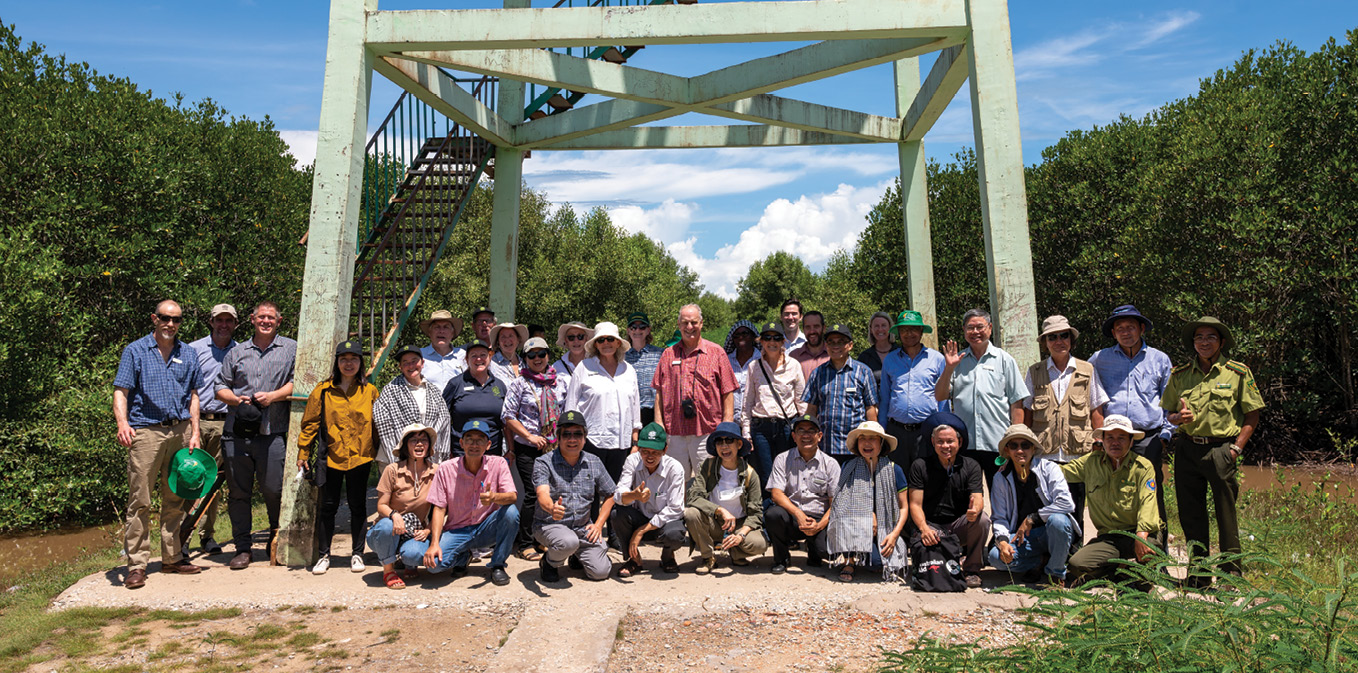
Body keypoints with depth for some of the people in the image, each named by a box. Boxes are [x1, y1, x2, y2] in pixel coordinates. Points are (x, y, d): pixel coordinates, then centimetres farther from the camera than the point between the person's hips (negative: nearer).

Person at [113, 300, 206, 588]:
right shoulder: (135, 351, 3)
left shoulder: (188, 353, 13)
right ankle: (136, 564, 2)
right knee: (139, 500, -5)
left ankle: (172, 558, 20)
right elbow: (121, 391, -3)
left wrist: (194, 433, 7)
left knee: (175, 499, 10)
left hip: (180, 431, 4)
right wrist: (122, 423, -21)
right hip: (145, 431, -4)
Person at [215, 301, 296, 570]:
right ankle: (242, 547, 15)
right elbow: (220, 385, 17)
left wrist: (273, 396, -12)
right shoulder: (237, 352, 16)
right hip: (237, 433, 3)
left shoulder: (291, 349, 7)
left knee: (274, 490, -1)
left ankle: (277, 538, 22)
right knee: (239, 492, 5)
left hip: (272, 434, -3)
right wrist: (236, 399, -2)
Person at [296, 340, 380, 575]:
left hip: (360, 458, 0)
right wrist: (303, 454, 2)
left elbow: (378, 424, 8)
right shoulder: (322, 391, 2)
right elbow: (310, 424, 4)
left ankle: (357, 554, 20)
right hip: (331, 457, 0)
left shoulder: (370, 391, 4)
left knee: (358, 506, 9)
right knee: (327, 506, 5)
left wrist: (380, 454, 7)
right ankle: (324, 555, 19)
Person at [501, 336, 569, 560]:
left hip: (555, 447, 4)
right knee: (533, 494, -6)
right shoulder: (520, 383, -1)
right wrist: (529, 436, -10)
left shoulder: (561, 380, 9)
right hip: (528, 449, -4)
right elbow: (508, 416, -3)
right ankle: (524, 544, 6)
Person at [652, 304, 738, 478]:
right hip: (675, 433, 2)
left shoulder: (716, 352, 5)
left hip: (706, 433, -2)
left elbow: (728, 393, 3)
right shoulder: (668, 354, 11)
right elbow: (659, 393, 11)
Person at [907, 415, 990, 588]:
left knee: (982, 519, -28)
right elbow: (915, 504, -6)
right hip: (930, 525, -1)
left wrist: (975, 509, -37)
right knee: (921, 543, -33)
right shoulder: (920, 466, -1)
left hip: (959, 527, 2)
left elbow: (978, 499, -11)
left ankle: (971, 569, -7)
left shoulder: (971, 466, 2)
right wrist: (924, 529, -26)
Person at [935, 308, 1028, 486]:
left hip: (998, 444, -1)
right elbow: (940, 396, 5)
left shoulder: (1004, 359, 6)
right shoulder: (957, 360, 11)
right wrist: (949, 368, -8)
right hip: (963, 444, 2)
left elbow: (1016, 403, 4)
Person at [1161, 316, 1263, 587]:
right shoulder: (1180, 374, 9)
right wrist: (1179, 417, -7)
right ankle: (1199, 573, 20)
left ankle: (1232, 574, 13)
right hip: (1187, 449, 3)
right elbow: (1167, 413, 15)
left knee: (1226, 514, 0)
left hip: (1221, 449, -3)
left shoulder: (1238, 372, 2)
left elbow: (1252, 415, 3)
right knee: (1190, 513, 7)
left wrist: (1236, 447, -6)